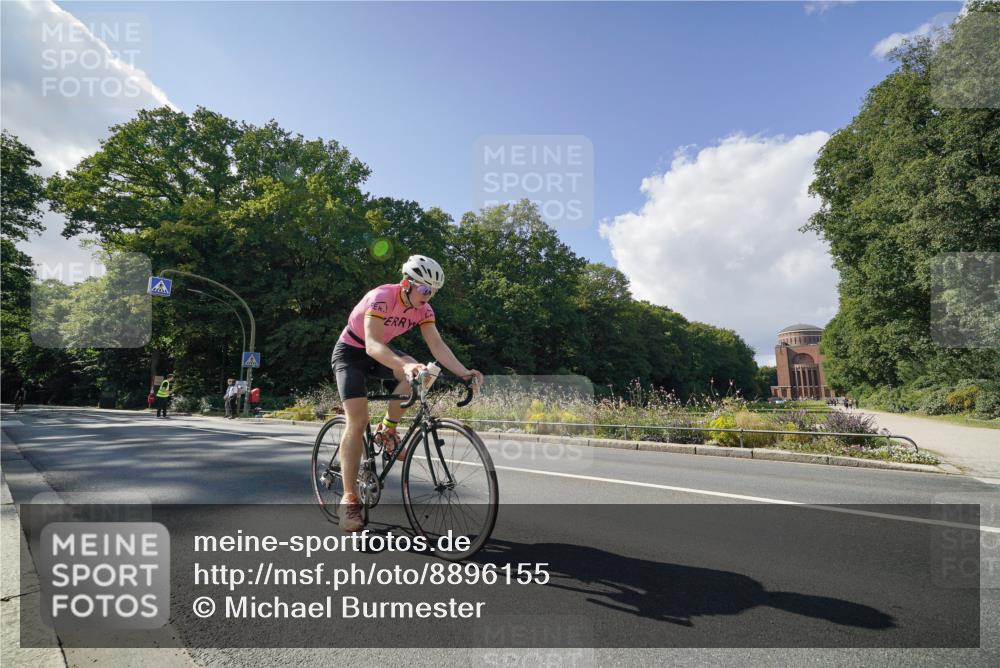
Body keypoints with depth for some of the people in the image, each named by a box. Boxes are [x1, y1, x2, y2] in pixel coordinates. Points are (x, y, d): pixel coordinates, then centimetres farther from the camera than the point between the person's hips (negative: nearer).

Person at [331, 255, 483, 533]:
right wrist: (404, 365, -60)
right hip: (350, 352, -5)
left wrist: (463, 372, -36)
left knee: (418, 373, -25)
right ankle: (349, 498, -11)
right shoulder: (381, 298, -31)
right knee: (358, 421, -19)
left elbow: (437, 345, -20)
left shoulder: (423, 309, -13)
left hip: (379, 351, 5)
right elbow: (372, 345, -43)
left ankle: (387, 431, -3)